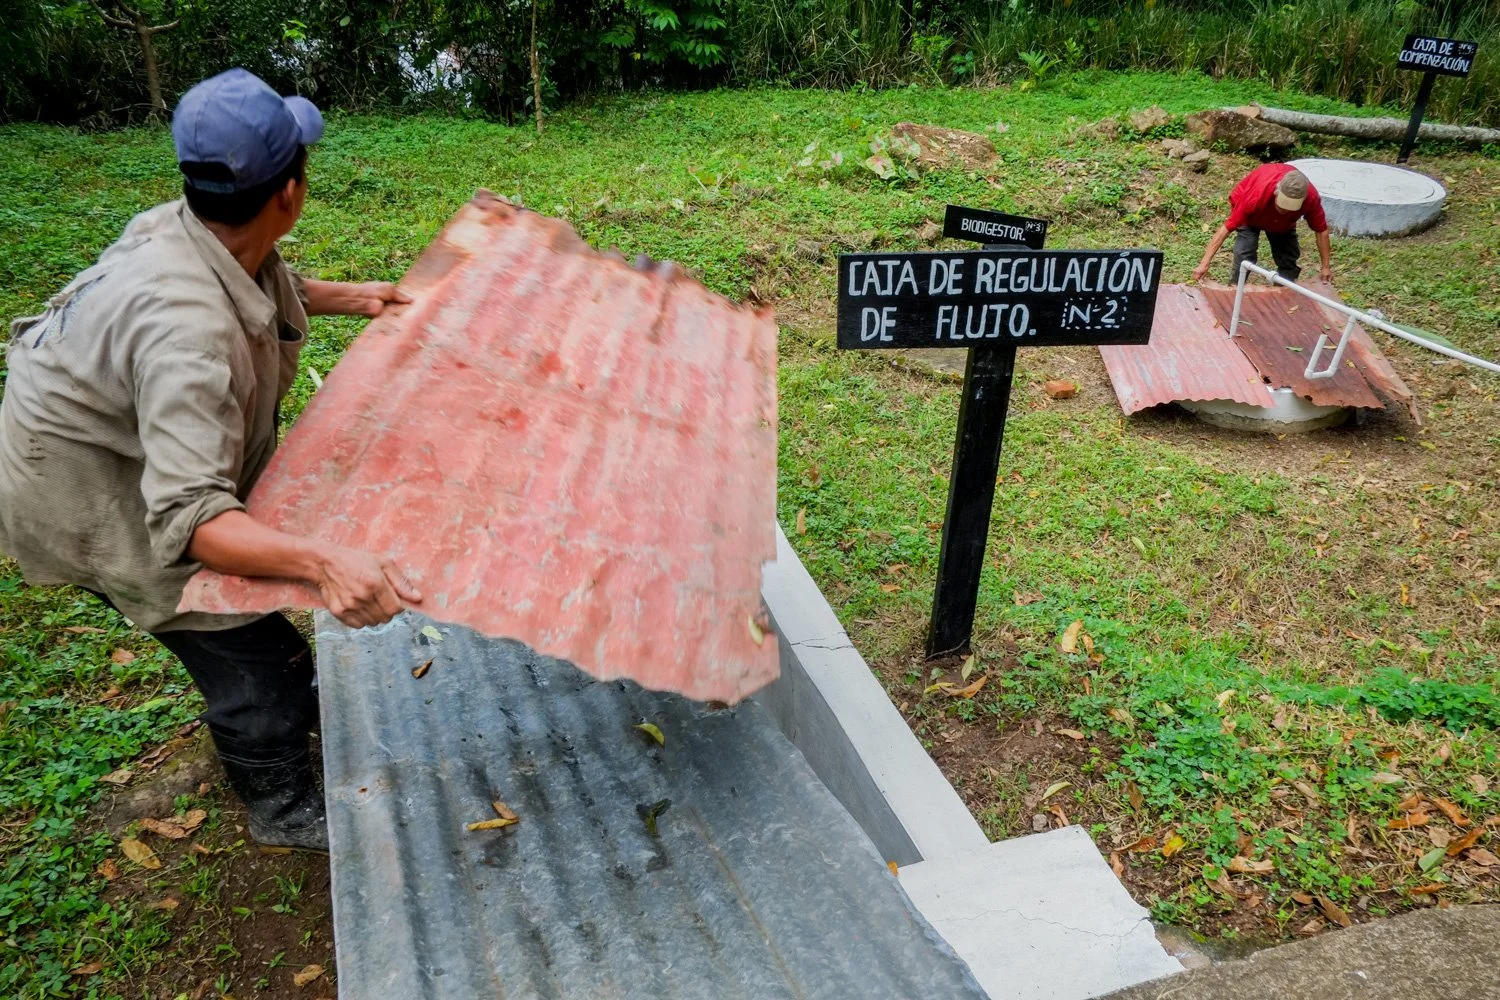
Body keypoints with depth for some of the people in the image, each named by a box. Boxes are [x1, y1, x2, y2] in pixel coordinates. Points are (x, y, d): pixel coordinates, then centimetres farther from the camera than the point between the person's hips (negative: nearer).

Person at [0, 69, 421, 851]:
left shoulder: (197, 229, -15)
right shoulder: (186, 328, -42)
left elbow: (266, 291, 11)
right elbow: (189, 517, -45)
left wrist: (351, 297, 1)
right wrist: (323, 562, -58)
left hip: (145, 442, 8)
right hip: (83, 493, -8)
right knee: (243, 641, -1)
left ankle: (287, 700, 47)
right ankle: (281, 807, 23)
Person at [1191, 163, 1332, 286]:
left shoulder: (1311, 197, -37)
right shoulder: (1256, 195, -47)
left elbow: (1321, 230, -21)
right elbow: (1226, 228, -42)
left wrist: (1326, 266, -16)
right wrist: (1204, 264, -45)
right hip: (1251, 216, -3)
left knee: (1289, 261, -2)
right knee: (1245, 256, -23)